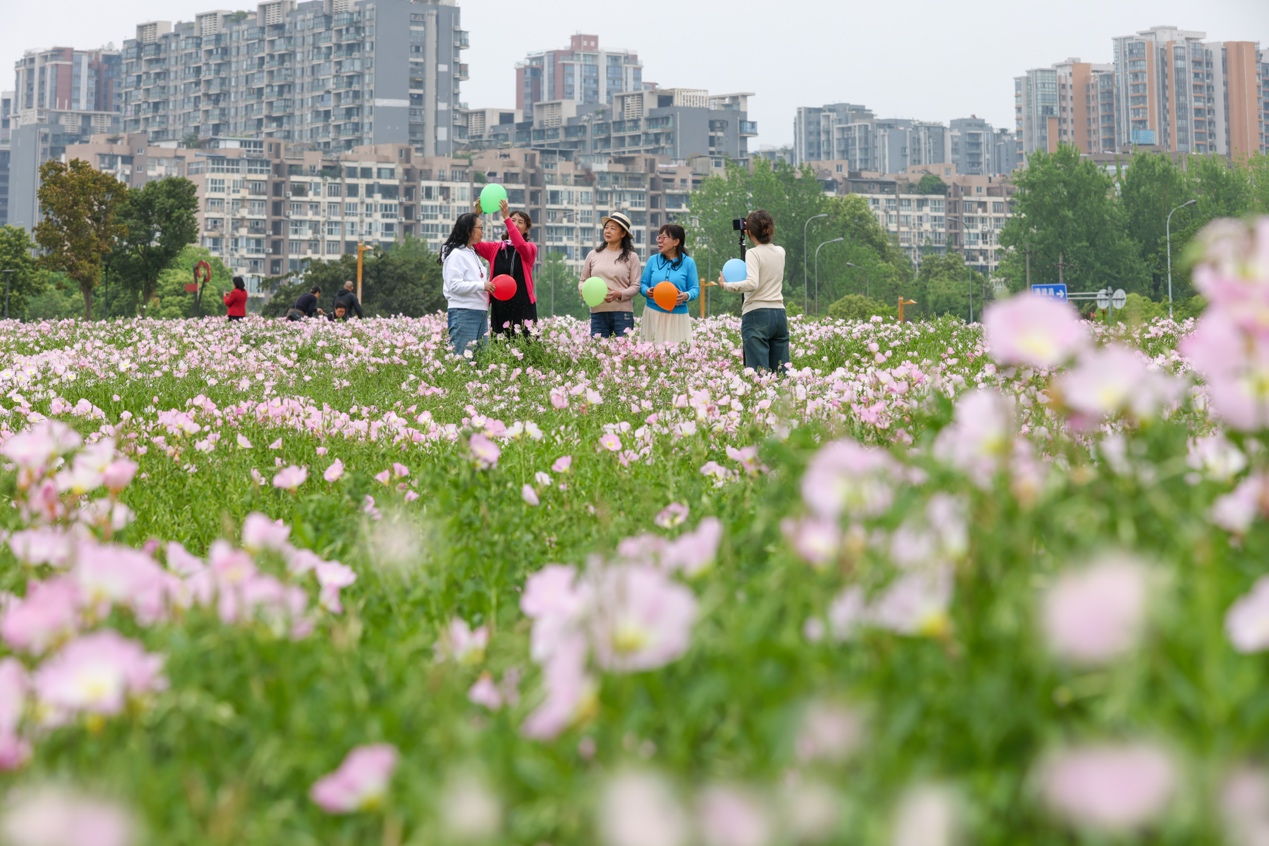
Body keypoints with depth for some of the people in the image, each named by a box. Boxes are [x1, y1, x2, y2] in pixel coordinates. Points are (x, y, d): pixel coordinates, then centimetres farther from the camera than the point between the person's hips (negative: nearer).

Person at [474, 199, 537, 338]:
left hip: (523, 306, -2)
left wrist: (506, 217, -25)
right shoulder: (495, 248, 12)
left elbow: (520, 245, -17)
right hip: (499, 307, 2)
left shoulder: (531, 248, 6)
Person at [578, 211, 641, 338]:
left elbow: (635, 286, 0)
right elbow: (583, 281, 15)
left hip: (623, 312, -2)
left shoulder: (631, 257, 3)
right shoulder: (593, 255, 10)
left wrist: (619, 294, -17)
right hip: (598, 312, 2)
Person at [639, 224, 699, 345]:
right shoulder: (653, 260, 8)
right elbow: (643, 284, 9)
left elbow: (695, 289, 0)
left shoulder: (688, 263, 1)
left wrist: (686, 296, -22)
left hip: (678, 317, -2)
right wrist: (647, 291, -14)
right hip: (653, 314, 2)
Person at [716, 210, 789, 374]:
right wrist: (759, 234, 37)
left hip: (757, 315, -6)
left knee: (760, 373, -10)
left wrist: (726, 285, -12)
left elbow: (752, 284, -22)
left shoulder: (753, 254, -8)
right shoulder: (780, 252, 11)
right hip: (779, 314, 6)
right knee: (780, 373, 5)